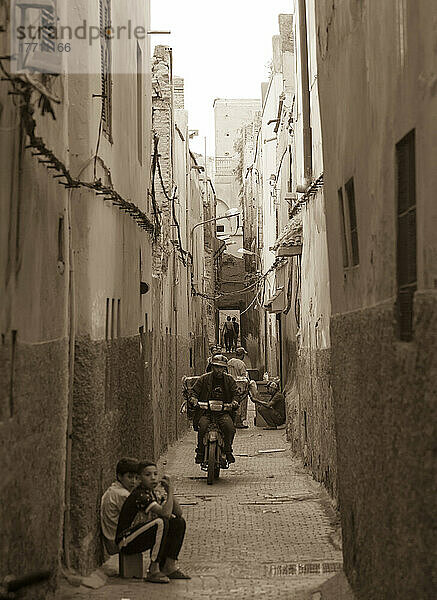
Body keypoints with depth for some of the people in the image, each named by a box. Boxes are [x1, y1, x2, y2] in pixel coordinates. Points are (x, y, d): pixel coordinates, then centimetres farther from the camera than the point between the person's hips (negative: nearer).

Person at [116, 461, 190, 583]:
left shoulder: (153, 494, 8)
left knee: (179, 522, 0)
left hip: (141, 539, 9)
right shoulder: (139, 495, -20)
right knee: (160, 522, -31)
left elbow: (178, 512, 5)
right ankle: (154, 571, -23)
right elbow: (165, 513, -30)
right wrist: (170, 492, -18)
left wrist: (169, 491, -5)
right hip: (126, 542, -9)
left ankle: (170, 566, -1)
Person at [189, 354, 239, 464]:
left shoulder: (229, 380, 12)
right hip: (206, 411, -1)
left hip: (223, 411, 1)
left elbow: (235, 392, 11)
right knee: (202, 426, -30)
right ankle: (200, 452, -11)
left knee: (230, 427, -29)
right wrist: (193, 398, -13)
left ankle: (228, 450, -8)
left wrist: (234, 401, -10)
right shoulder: (204, 379, 7)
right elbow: (194, 390, 9)